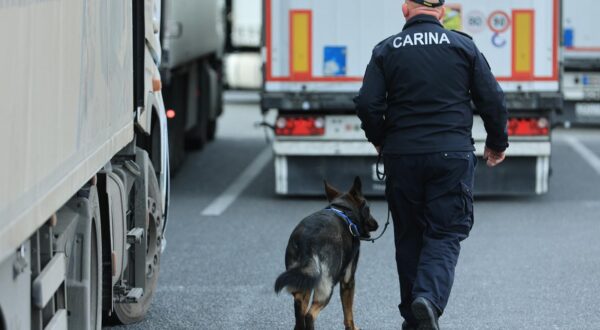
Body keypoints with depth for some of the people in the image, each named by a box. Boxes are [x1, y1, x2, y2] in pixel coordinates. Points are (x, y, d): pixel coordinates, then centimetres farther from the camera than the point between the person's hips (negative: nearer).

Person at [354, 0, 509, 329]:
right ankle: (430, 299, -23)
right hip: (452, 154, -1)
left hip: (402, 156, 1)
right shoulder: (463, 46, 2)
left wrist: (380, 141, 15)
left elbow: (367, 104, -4)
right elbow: (492, 100, 1)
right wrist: (497, 143, 17)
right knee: (445, 234, 2)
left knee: (408, 237, 13)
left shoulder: (386, 50, 2)